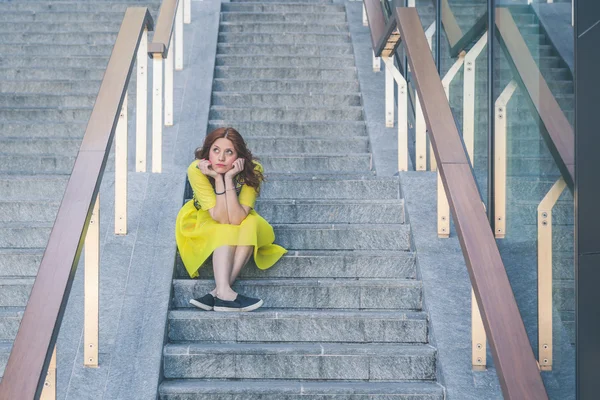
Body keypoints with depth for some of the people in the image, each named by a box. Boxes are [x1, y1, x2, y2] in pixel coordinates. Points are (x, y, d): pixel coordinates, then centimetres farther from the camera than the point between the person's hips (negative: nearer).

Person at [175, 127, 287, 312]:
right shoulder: (196, 170, -31)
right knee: (226, 230, -32)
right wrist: (218, 179, -42)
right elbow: (220, 217, -34)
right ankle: (224, 293, -39)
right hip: (204, 222, -1)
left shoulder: (252, 170, -30)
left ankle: (217, 293, -34)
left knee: (251, 224, -30)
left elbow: (236, 218, -36)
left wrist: (229, 178, -42)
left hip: (241, 223, 1)